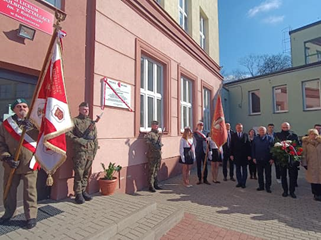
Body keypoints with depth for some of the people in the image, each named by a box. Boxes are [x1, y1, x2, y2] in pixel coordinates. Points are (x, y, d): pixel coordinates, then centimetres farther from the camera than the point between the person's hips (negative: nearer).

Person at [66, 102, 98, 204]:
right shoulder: (75, 121, 0)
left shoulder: (92, 122, 15)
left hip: (91, 151, 5)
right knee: (79, 173, 0)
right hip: (80, 151, -5)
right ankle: (78, 194, 13)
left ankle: (83, 191, 26)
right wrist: (80, 140, -15)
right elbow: (68, 133, -11)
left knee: (86, 173, 13)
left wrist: (95, 149, 9)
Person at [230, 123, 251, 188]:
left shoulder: (245, 135, 2)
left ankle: (244, 183, 17)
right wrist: (231, 154, -4)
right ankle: (239, 182, 18)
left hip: (244, 155, 0)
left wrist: (249, 155, -6)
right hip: (236, 155, 0)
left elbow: (248, 145, -1)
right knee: (238, 169, 8)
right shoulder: (233, 135, 2)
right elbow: (231, 146, 1)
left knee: (244, 169, 8)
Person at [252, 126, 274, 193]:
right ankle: (261, 186, 21)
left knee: (268, 174, 7)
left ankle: (268, 187, 18)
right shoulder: (255, 139, 5)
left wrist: (272, 158, -9)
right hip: (258, 159, 2)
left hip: (267, 160, -2)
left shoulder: (270, 138, -1)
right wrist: (254, 157, 0)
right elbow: (253, 149, 6)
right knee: (260, 173, 10)